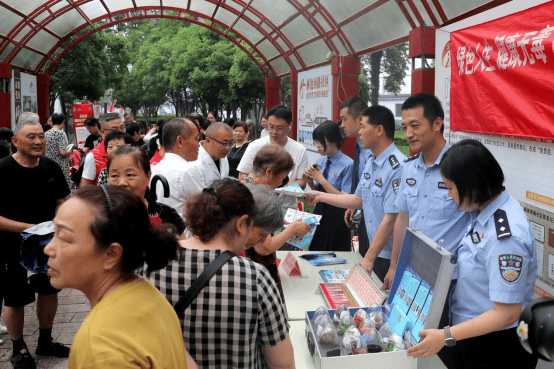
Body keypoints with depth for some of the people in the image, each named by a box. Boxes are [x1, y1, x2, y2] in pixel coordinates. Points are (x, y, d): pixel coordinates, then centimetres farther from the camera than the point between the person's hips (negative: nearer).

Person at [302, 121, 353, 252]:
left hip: (337, 217, -6)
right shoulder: (320, 161, 5)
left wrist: (321, 179, -19)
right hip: (319, 213, 7)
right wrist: (310, 182, -6)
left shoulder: (348, 165, -15)